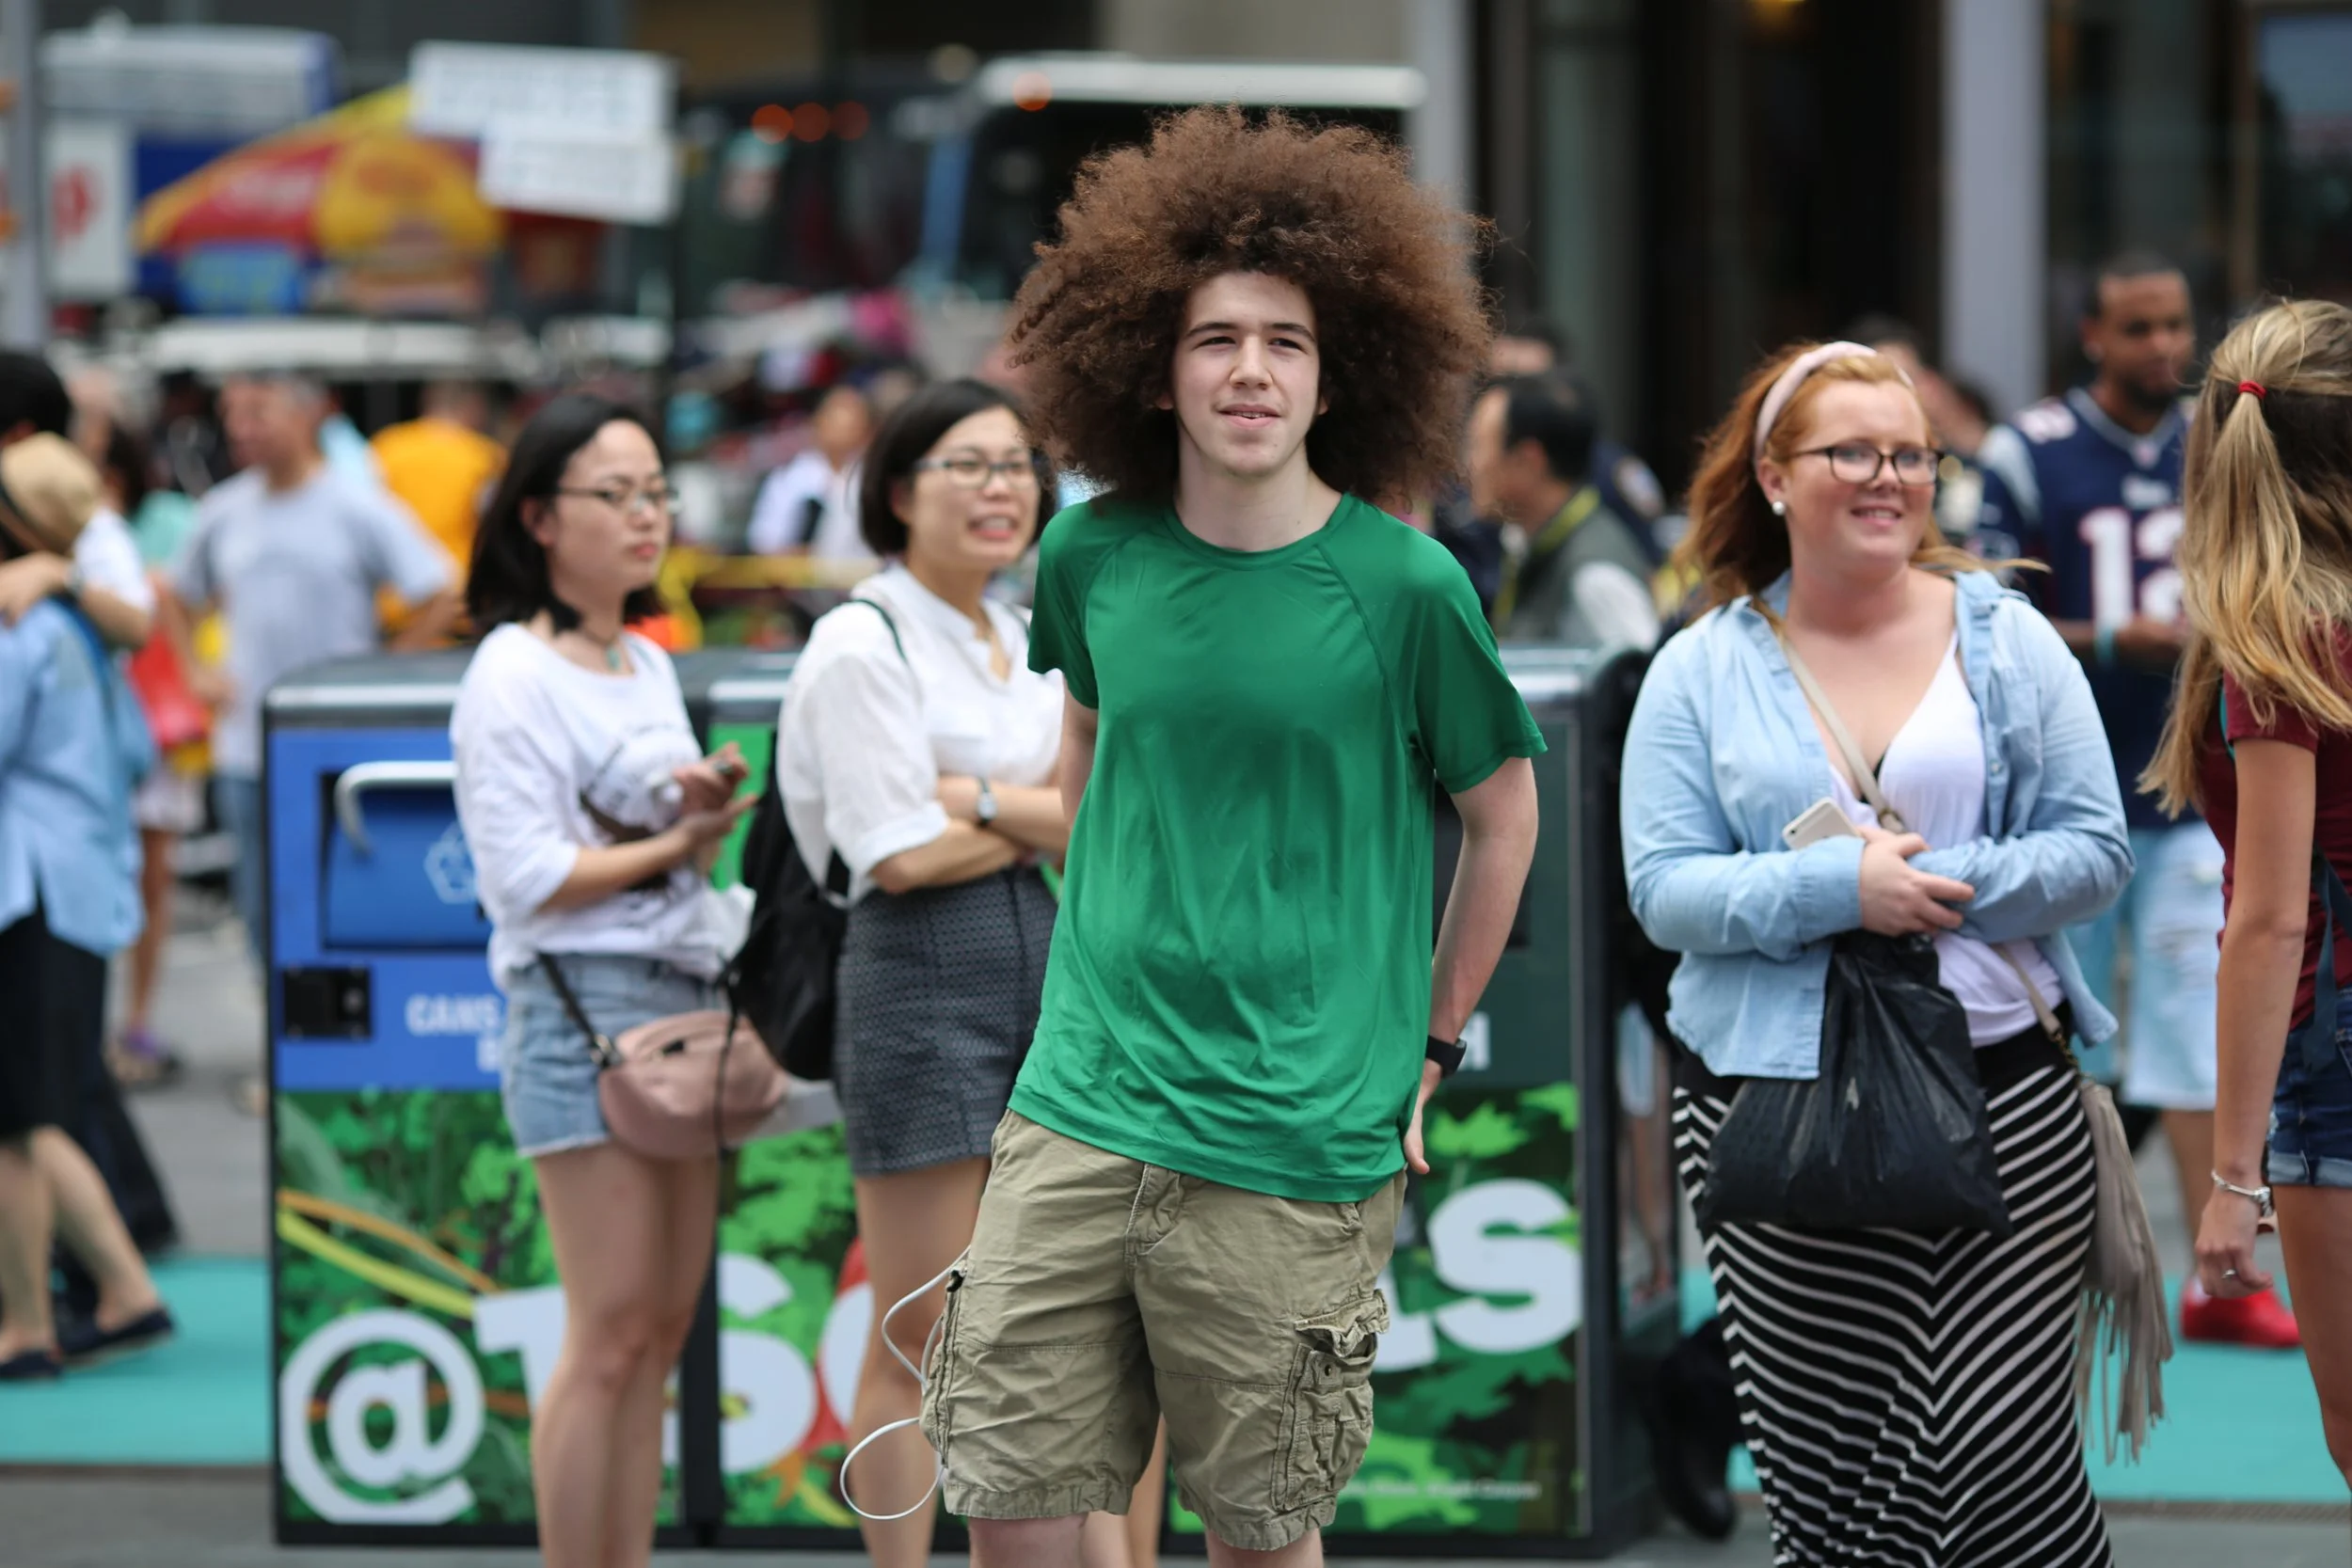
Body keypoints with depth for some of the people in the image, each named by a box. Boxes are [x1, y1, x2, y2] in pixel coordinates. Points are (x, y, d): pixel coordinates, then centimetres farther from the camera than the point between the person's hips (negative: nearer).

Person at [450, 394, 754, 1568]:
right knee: (612, 1335, -9)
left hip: (686, 999, 8)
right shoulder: (512, 675, -7)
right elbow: (526, 875, -14)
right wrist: (673, 845, -9)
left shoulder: (650, 666, 17)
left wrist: (707, 813, 1)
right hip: (584, 1002, -8)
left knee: (663, 1330, 7)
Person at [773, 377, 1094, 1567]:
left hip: (1046, 971, 7)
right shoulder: (865, 644, -5)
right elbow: (904, 854, -13)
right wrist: (1049, 821, 0)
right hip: (921, 979, -7)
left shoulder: (1031, 646, 17)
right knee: (920, 1336, -3)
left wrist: (984, 799, -10)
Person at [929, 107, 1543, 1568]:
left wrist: (1429, 1048, 6)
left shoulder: (1405, 585, -8)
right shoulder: (1095, 557, 3)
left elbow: (1505, 809, 5)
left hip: (1297, 1148, -3)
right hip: (1082, 1108, 3)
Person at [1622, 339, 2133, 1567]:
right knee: (1820, 1462, 0)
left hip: (2003, 1087, 0)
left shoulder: (2006, 639, 7)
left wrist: (1945, 885, -12)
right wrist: (1835, 890, -16)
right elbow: (1664, 888, -1)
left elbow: (2096, 851, 4)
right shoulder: (1701, 671, 6)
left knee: (2005, 1452, -7)